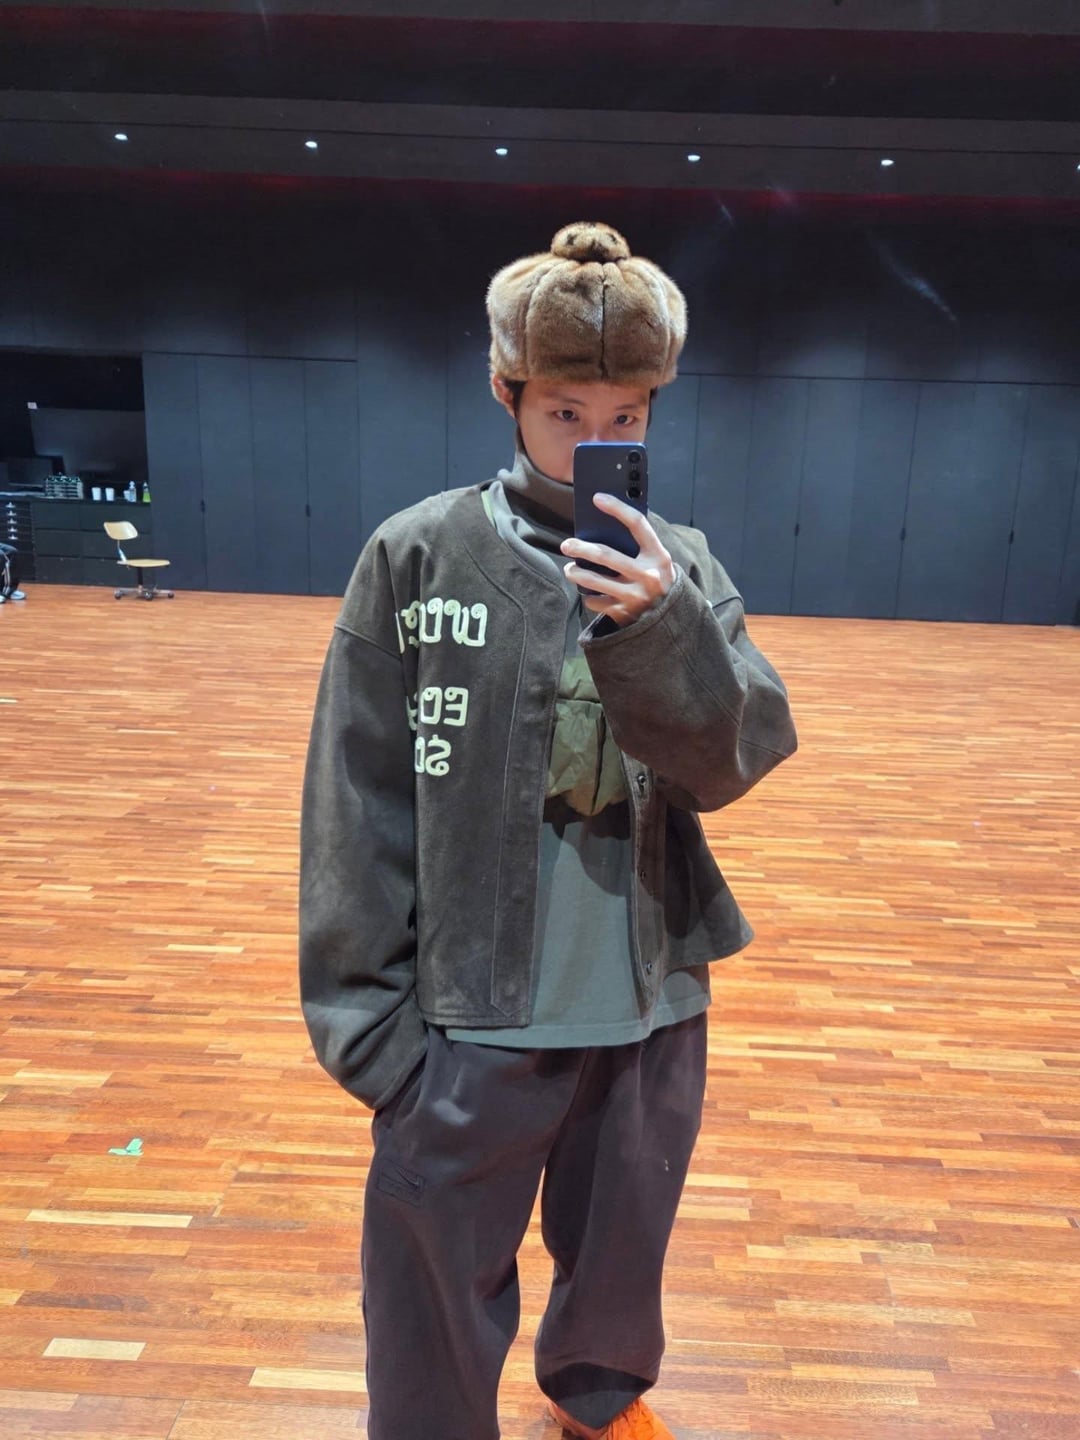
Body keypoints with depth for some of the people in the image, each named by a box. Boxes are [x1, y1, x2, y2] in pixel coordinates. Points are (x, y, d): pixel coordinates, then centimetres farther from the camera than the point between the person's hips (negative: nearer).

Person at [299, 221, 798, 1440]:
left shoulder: (680, 567, -1)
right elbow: (358, 809, -8)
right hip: (467, 1022, -3)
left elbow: (732, 765, -8)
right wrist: (367, 1017, -7)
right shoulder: (418, 556, -10)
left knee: (621, 1260, 27)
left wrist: (661, 632, -26)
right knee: (435, 1334, 14)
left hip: (651, 1015, 4)